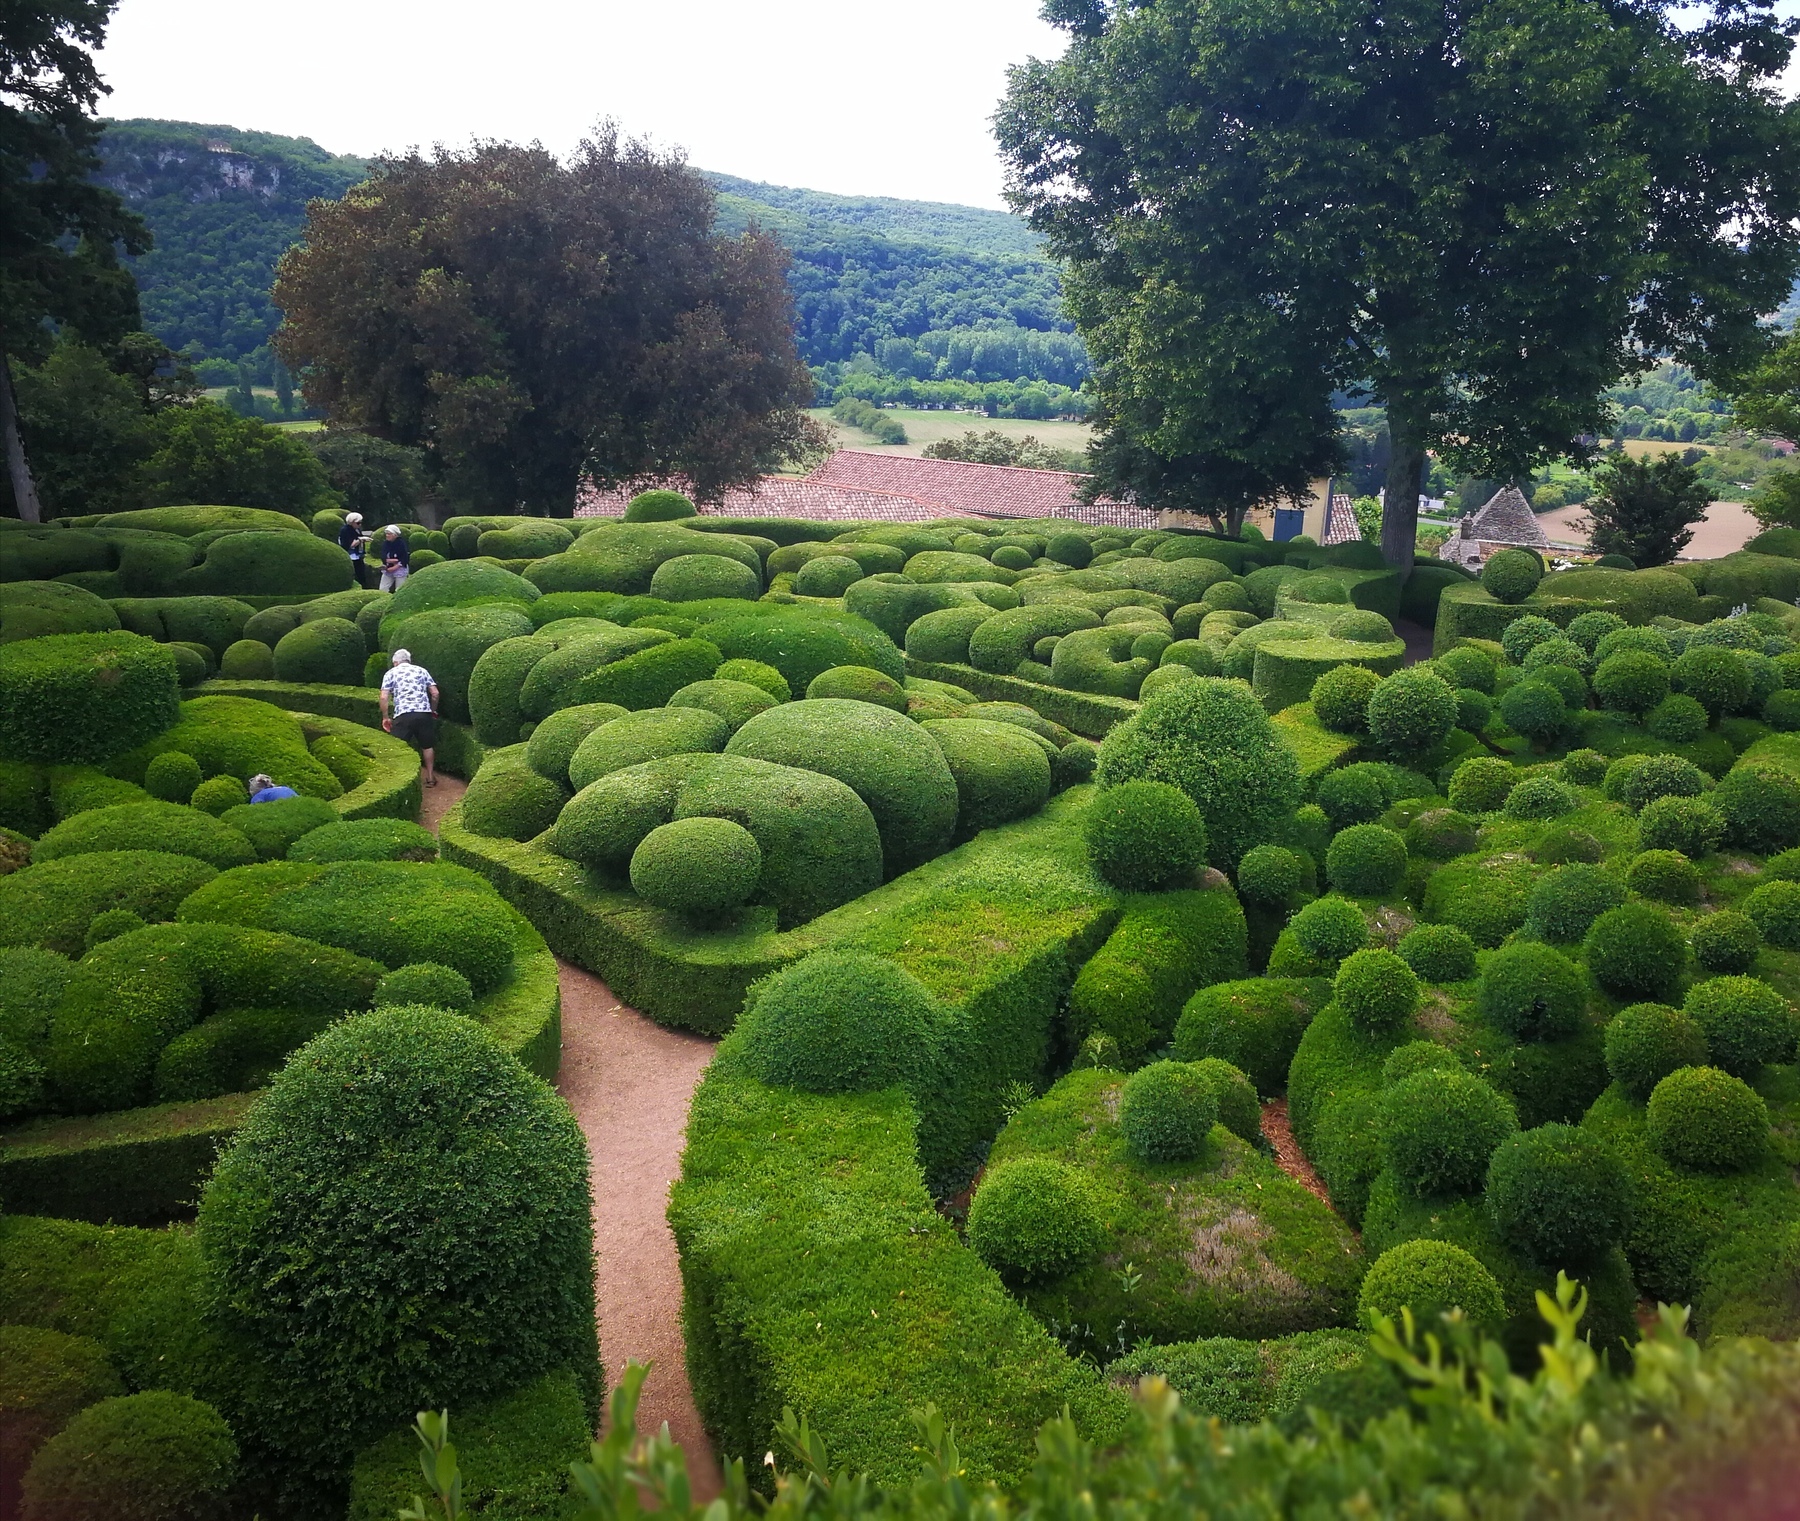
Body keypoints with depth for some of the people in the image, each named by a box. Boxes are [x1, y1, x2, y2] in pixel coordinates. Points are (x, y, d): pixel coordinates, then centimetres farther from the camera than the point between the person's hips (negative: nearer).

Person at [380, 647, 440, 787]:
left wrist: (385, 717, 12)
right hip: (424, 713, 3)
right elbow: (435, 693, 13)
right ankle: (430, 777, 24)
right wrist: (433, 710, 27)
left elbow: (384, 697, 2)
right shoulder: (421, 670, 20)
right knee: (427, 746, 19)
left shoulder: (391, 673, 13)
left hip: (403, 714, -3)